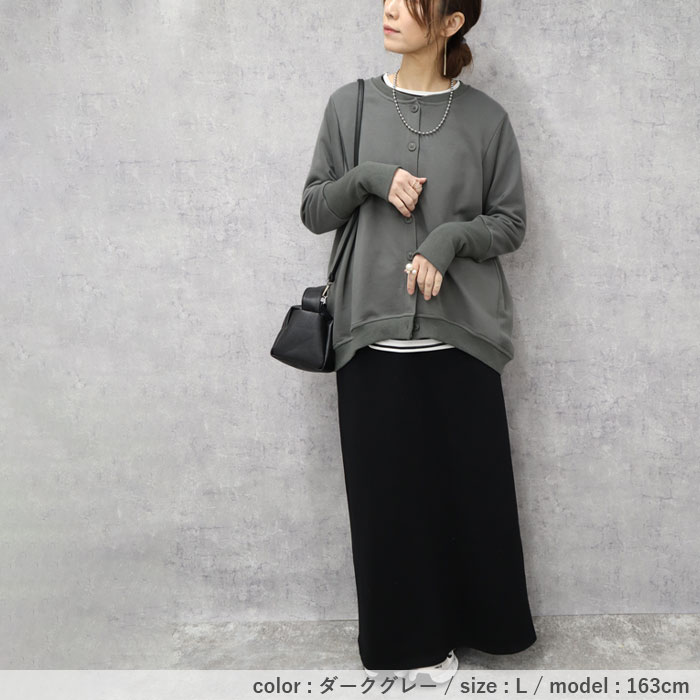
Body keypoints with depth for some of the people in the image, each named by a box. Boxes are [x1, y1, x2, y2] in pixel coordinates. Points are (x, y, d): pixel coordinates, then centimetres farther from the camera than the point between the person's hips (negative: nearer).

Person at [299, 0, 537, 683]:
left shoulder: (485, 117, 4)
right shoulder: (351, 104, 6)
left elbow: (510, 223, 6)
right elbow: (314, 210, 8)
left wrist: (454, 235, -13)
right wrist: (368, 178, -11)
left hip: (460, 340, 0)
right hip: (372, 340, 1)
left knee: (469, 491, 6)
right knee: (386, 496, 6)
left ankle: (459, 625, 30)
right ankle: (402, 640, 26)